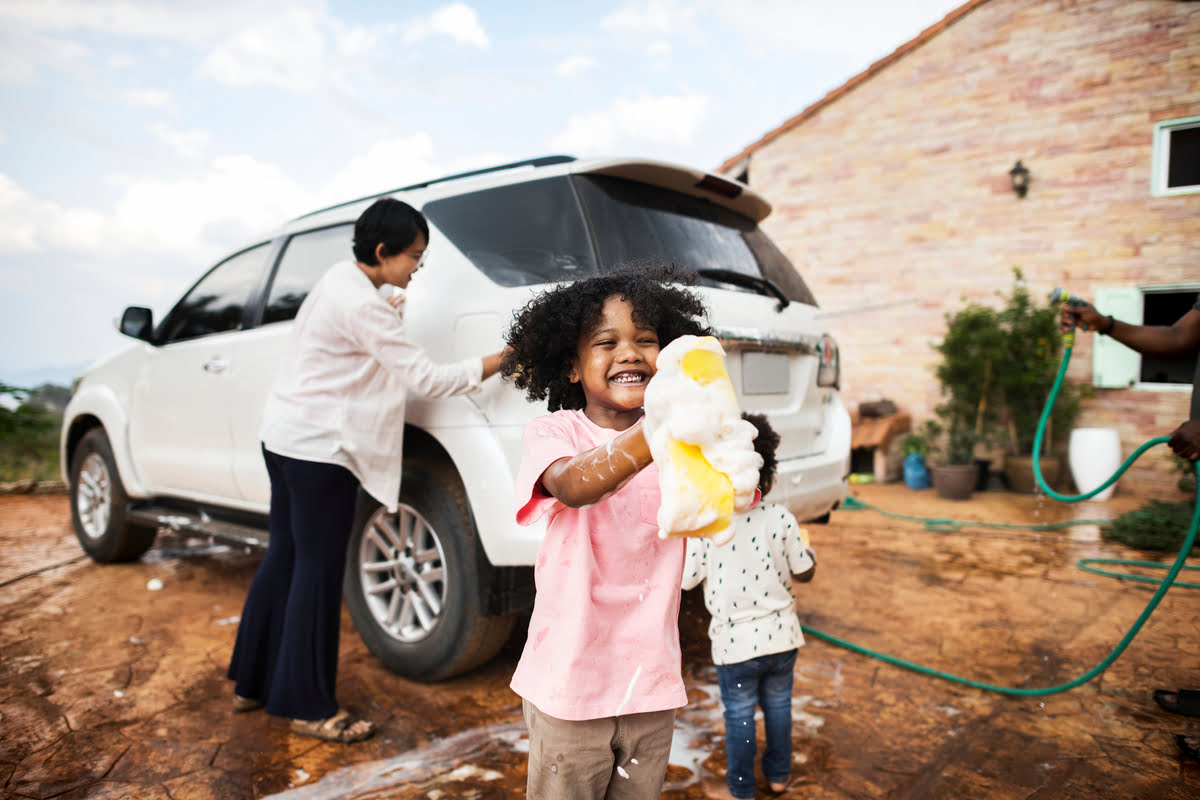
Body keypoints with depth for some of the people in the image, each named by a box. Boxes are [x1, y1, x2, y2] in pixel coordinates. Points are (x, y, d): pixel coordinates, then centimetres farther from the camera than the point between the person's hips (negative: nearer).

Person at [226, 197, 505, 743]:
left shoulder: (341, 283, 10)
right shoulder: (362, 305, -20)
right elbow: (424, 377, -21)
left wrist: (385, 318, 10)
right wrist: (502, 360, -18)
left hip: (284, 436, 10)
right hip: (318, 447, -10)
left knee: (284, 559, 18)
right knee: (317, 573, 0)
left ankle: (252, 683, 32)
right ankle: (309, 708, 14)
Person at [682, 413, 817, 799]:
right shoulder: (781, 518, -13)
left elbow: (688, 579, -10)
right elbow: (805, 573, -3)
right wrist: (805, 545, 17)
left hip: (735, 642, -3)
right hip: (781, 636, 3)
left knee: (739, 716, 14)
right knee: (778, 705, 24)